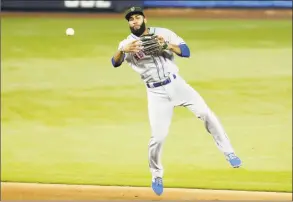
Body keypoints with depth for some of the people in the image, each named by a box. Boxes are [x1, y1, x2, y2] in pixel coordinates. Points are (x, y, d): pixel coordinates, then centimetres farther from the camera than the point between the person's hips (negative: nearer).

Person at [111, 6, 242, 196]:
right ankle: (156, 175, 15)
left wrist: (167, 45, -22)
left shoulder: (163, 33, 1)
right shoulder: (127, 43, -2)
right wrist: (123, 50, -38)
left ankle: (228, 152, 2)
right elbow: (115, 63, -17)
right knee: (158, 136, -7)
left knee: (205, 113, -11)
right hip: (156, 93, -1)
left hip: (177, 84, 1)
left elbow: (186, 51, -4)